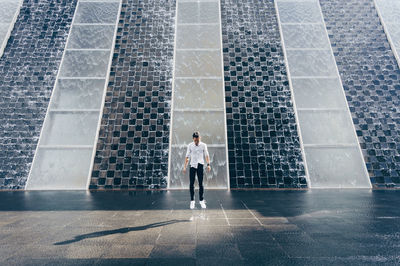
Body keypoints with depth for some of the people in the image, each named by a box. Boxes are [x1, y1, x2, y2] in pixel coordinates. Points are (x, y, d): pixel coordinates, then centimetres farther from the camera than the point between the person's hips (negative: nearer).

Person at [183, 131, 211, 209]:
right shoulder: (190, 145, 3)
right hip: (192, 165, 1)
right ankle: (192, 201, 12)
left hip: (200, 165, -1)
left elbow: (206, 155, 3)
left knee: (201, 184, 2)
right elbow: (187, 156, 6)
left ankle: (201, 201, 13)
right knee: (191, 184, 1)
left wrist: (208, 164, -8)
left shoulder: (203, 145, 2)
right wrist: (185, 166, 3)